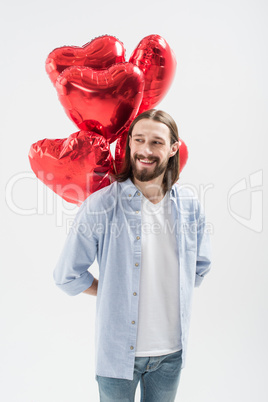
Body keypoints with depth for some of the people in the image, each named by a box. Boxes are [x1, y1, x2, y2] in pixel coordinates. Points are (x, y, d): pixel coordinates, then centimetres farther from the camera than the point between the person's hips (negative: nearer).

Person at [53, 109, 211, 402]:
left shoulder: (190, 206, -4)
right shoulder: (101, 205, -16)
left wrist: (173, 296, 4)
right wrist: (114, 293, -4)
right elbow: (67, 276, -8)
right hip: (119, 350, -3)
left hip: (172, 350, 3)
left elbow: (201, 267, 12)